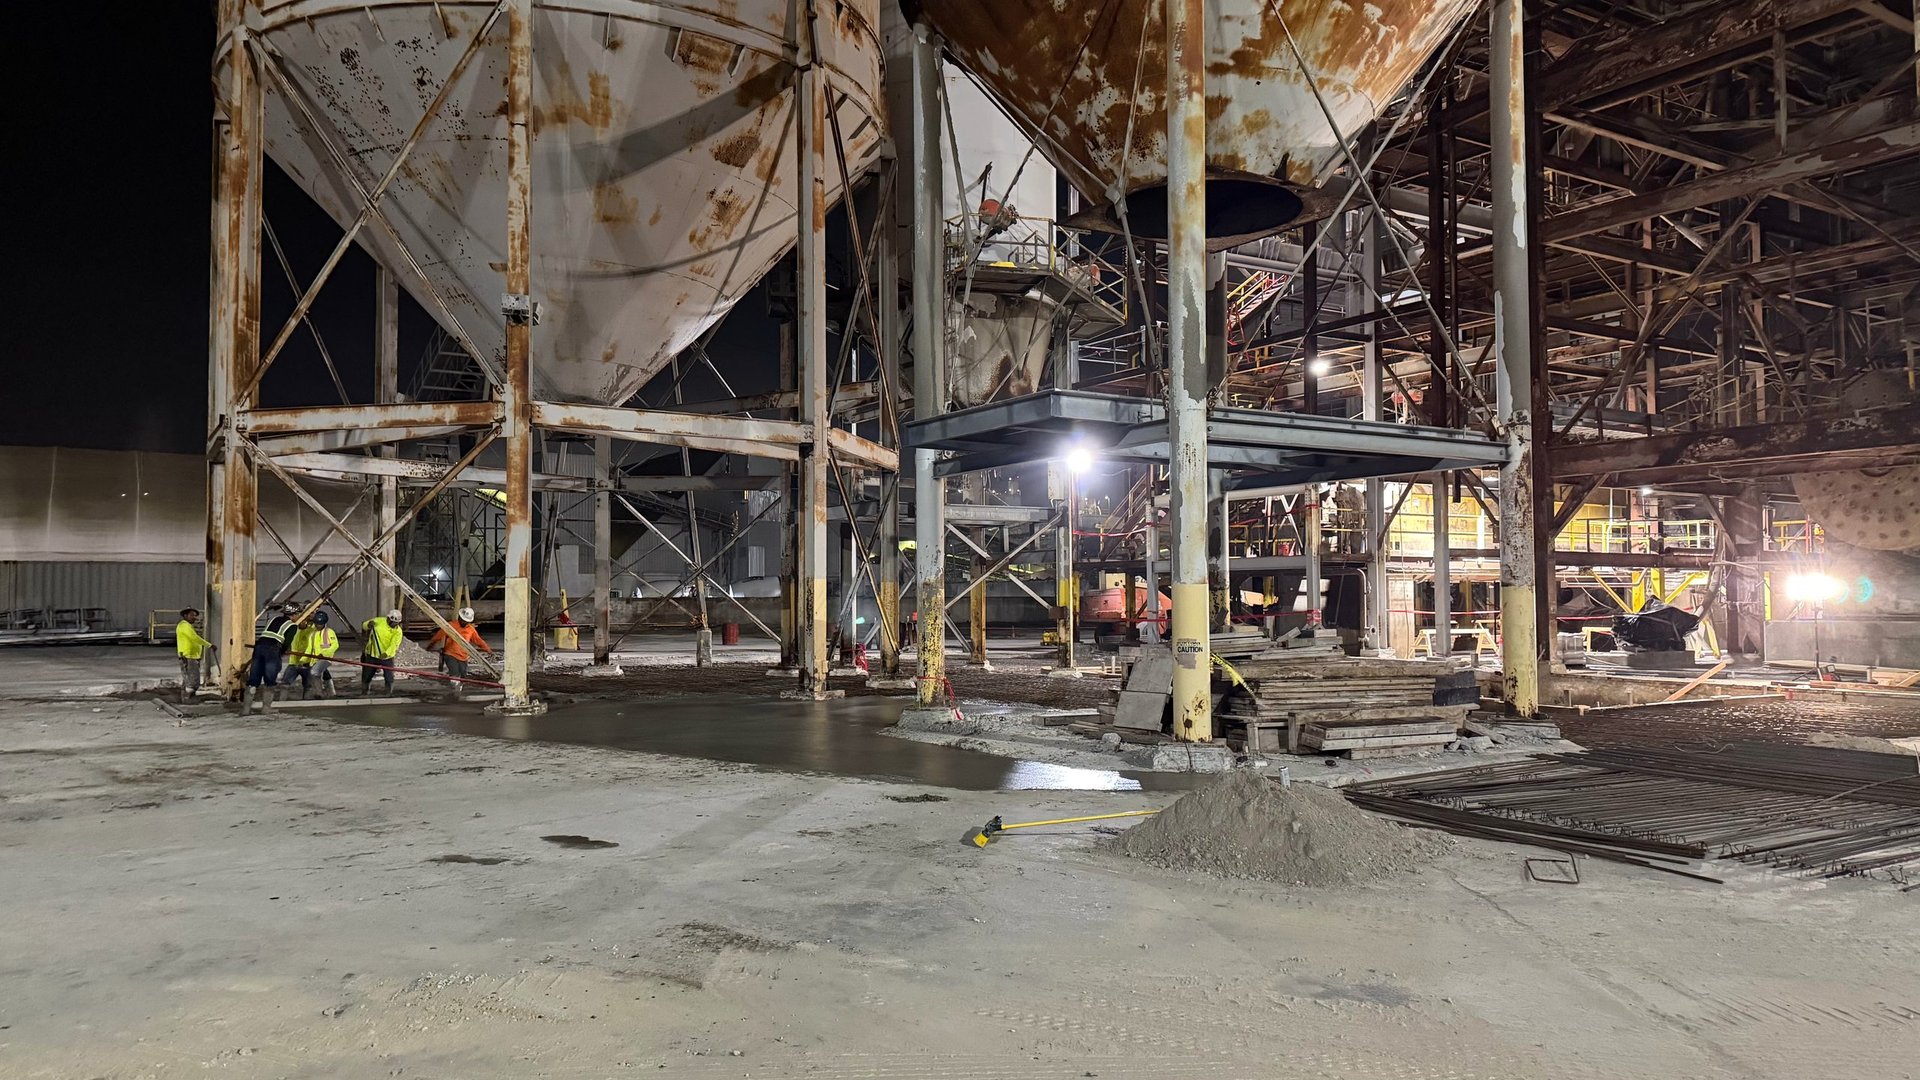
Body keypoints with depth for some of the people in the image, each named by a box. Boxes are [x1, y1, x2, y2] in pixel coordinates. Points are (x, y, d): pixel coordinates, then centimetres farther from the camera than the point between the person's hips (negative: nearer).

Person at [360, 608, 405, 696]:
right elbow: (364, 626, 6)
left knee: (389, 678, -2)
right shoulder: (379, 621, -5)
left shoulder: (397, 631, -10)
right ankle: (364, 692, 30)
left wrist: (386, 653, -40)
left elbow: (394, 645, -23)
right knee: (367, 675, 12)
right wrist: (368, 625, -19)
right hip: (372, 654, 2)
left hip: (387, 657, -2)